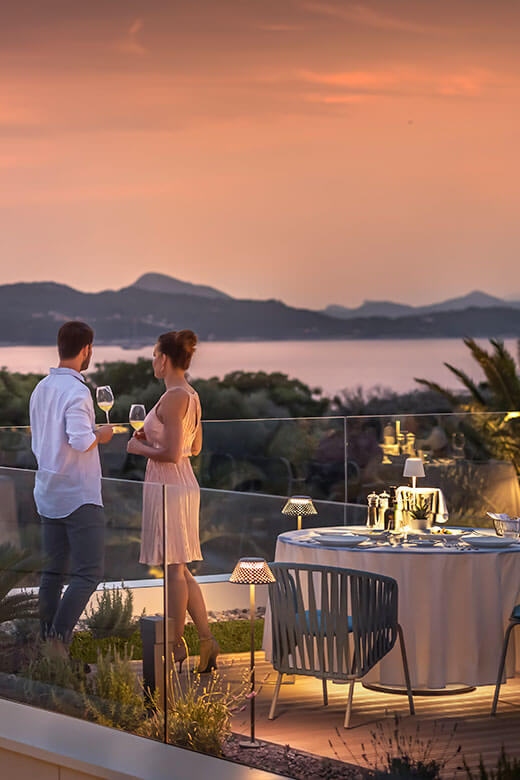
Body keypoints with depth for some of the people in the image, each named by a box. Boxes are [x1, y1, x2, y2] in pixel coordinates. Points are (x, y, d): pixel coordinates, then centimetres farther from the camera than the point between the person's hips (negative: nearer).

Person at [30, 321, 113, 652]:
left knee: (54, 572, 10)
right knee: (89, 572, -6)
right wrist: (101, 435, -8)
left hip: (49, 495, 8)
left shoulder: (41, 390, 10)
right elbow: (79, 440, -27)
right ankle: (58, 640, -15)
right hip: (80, 496, -8)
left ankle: (45, 642, 9)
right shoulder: (76, 391, -16)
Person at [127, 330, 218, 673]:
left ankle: (176, 647, 9)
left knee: (174, 568, 0)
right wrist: (152, 437, 16)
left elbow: (172, 453, -22)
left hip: (168, 485, -10)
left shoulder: (173, 398, -18)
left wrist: (140, 448, -6)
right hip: (184, 483, 10)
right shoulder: (192, 396, 11)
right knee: (179, 569, 13)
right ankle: (207, 639, 10)